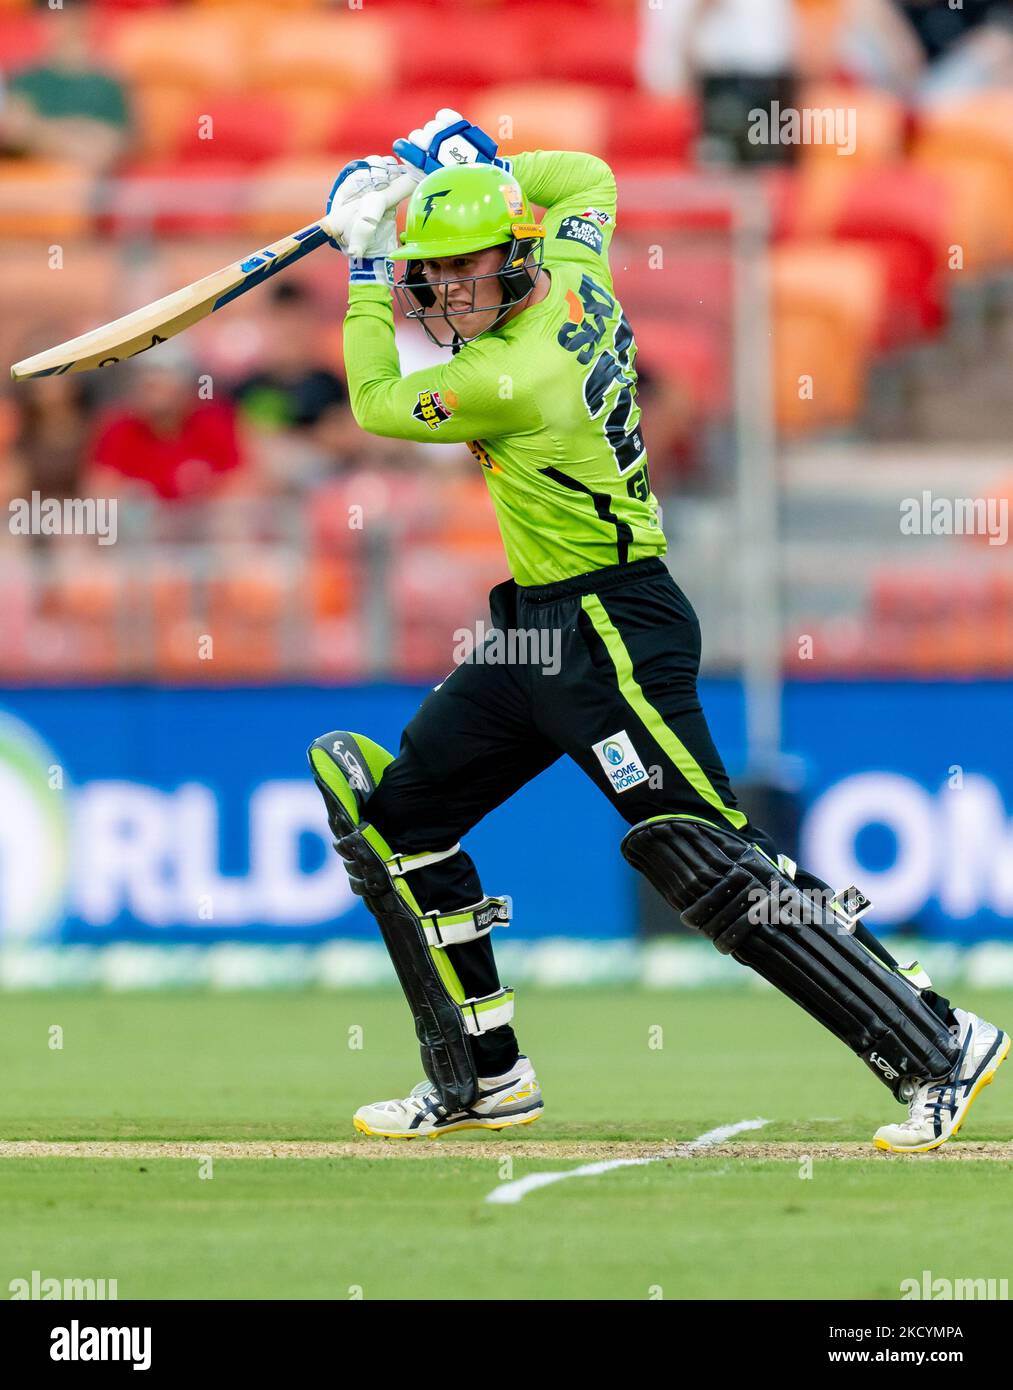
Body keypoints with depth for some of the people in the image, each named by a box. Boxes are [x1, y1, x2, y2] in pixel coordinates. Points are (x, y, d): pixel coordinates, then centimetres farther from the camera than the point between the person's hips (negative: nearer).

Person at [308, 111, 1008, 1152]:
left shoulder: (516, 376, -22)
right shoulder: (575, 285, 3)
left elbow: (377, 403, -5)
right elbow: (587, 178, 25)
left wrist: (365, 279, 4)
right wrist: (476, 166, 19)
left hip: (612, 631, -10)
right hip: (535, 634, 10)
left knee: (706, 862, -15)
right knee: (393, 818, 11)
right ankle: (484, 1078, 19)